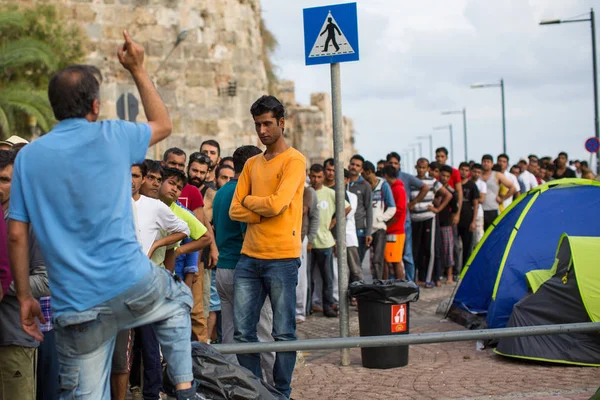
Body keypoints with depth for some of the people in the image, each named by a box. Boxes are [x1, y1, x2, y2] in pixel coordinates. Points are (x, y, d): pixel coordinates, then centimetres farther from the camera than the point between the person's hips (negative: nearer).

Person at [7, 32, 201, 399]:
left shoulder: (28, 156, 2)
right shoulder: (111, 137, -3)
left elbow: (17, 235, 1)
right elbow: (164, 125, 18)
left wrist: (25, 296, 10)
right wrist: (138, 70, 23)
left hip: (76, 305, 1)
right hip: (132, 283, -1)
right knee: (178, 301, 32)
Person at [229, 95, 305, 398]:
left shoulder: (294, 160, -3)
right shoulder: (252, 164, 15)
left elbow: (277, 204, -16)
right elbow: (235, 210, 7)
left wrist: (249, 200, 2)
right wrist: (264, 211, -8)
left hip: (282, 259, -6)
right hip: (249, 258, 6)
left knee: (284, 333, 1)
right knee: (243, 332, 6)